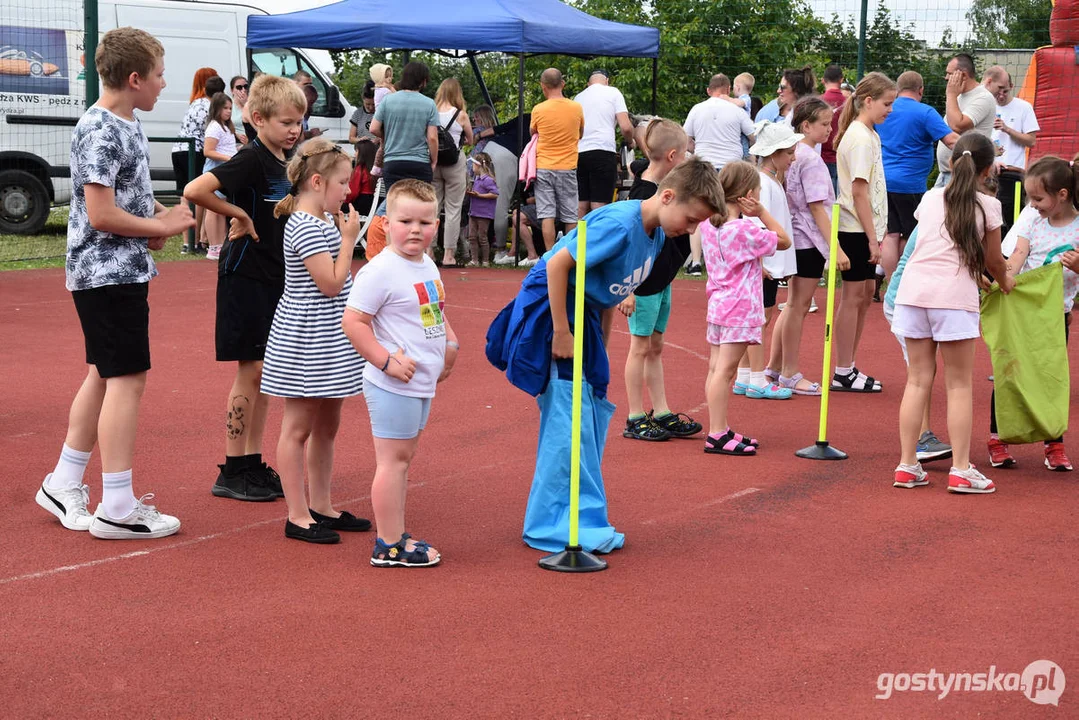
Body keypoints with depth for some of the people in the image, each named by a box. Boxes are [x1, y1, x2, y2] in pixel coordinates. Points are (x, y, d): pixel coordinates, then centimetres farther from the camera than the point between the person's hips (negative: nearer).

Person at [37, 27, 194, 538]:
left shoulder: (127, 124, 11)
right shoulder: (101, 132, -18)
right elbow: (102, 214, -22)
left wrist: (161, 214, 3)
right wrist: (162, 227, -11)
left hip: (121, 271, 10)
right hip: (108, 272, -10)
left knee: (103, 376, 17)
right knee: (127, 379, -7)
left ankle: (64, 485, 27)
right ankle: (117, 509, -2)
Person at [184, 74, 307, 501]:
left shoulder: (287, 161, 9)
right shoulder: (251, 160, -16)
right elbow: (194, 191, -29)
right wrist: (238, 214, -18)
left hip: (276, 277, 8)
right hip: (246, 276, -8)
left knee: (265, 373, 11)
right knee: (250, 371, -4)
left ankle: (253, 464, 20)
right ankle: (232, 473, 5)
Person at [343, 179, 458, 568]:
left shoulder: (428, 266, 10)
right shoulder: (380, 271, -17)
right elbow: (352, 322, -20)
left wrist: (450, 342, 9)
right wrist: (386, 361, -22)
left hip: (423, 384, 9)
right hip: (394, 386, -9)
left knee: (403, 458, 16)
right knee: (393, 460, -3)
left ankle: (396, 535, 27)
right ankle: (389, 546, 5)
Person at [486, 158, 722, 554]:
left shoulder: (656, 233, 4)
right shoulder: (620, 224, -24)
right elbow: (557, 265, -25)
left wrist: (600, 341, 15)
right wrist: (561, 332, -23)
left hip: (583, 314, 10)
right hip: (550, 310, -10)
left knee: (593, 415, 11)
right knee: (570, 421, -10)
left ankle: (581, 517, 20)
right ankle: (554, 527, -3)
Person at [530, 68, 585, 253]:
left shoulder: (538, 110, -6)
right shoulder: (577, 108, -1)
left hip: (544, 168, -1)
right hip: (567, 168, 1)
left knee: (547, 215, -2)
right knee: (570, 217, 6)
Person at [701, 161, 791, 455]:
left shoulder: (708, 224, 5)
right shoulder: (745, 230, -18)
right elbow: (784, 240, -6)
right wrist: (762, 212, -7)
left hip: (717, 304, 9)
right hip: (740, 308, -9)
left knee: (716, 369, 11)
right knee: (725, 369, -9)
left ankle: (719, 430, 19)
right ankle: (717, 435, -8)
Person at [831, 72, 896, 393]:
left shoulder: (868, 135, 14)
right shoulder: (861, 138, -16)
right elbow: (859, 192, -20)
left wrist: (876, 232, 14)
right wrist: (873, 237, -20)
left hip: (864, 228, 9)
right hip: (856, 230, -9)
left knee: (864, 293, 13)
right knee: (854, 295, -4)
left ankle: (848, 368, 19)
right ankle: (843, 373, 3)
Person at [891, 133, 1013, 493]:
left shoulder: (929, 198, 16)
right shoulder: (987, 206, 4)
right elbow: (993, 261, 11)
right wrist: (1005, 282, 35)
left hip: (914, 288, 4)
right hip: (955, 293, -4)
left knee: (918, 379, 10)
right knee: (959, 384, 4)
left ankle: (907, 466, 9)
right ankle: (960, 470, 2)